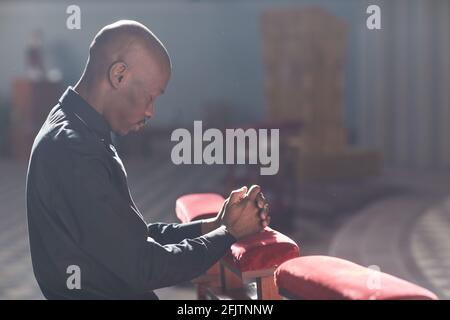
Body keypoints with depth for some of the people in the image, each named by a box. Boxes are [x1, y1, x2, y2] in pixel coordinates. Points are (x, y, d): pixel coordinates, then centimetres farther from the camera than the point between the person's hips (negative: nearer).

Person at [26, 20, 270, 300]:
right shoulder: (75, 153, -21)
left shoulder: (78, 134, 10)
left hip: (117, 290, 9)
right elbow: (142, 268, -19)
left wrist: (213, 225, 2)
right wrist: (229, 233, -7)